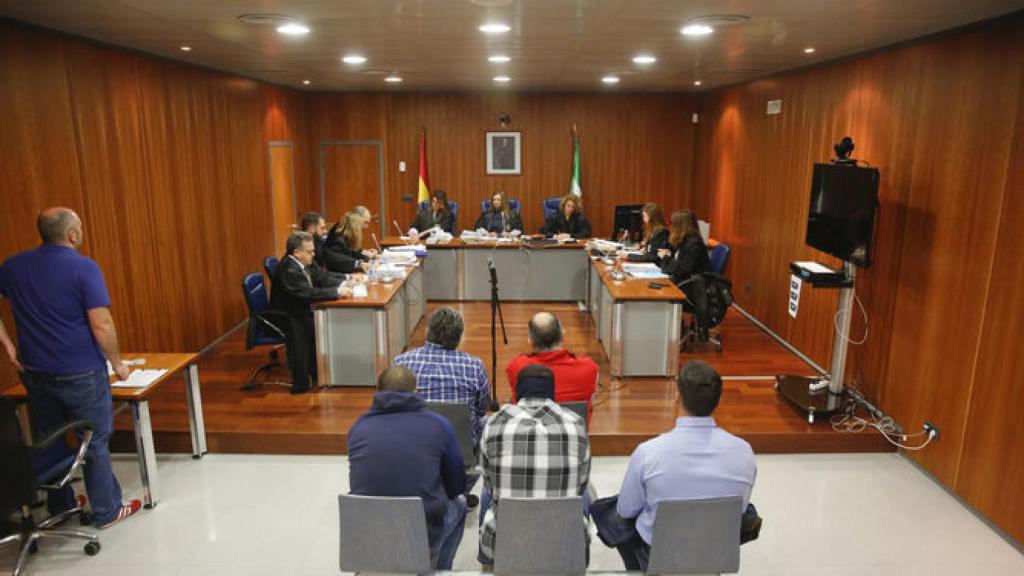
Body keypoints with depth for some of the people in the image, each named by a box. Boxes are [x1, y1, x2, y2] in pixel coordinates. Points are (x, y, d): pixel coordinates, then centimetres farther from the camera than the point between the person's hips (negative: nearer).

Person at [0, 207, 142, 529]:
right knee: (95, 443, 7)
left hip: (35, 373, 6)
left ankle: (59, 505, 35)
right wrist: (117, 364, -8)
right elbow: (102, 325, -19)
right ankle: (107, 512, 17)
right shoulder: (84, 268, -15)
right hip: (81, 374, -6)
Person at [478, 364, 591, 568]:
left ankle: (488, 566, 47)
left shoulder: (496, 423, -8)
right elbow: (580, 485, 7)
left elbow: (490, 484, 7)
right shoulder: (576, 423, -7)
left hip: (503, 544, 0)